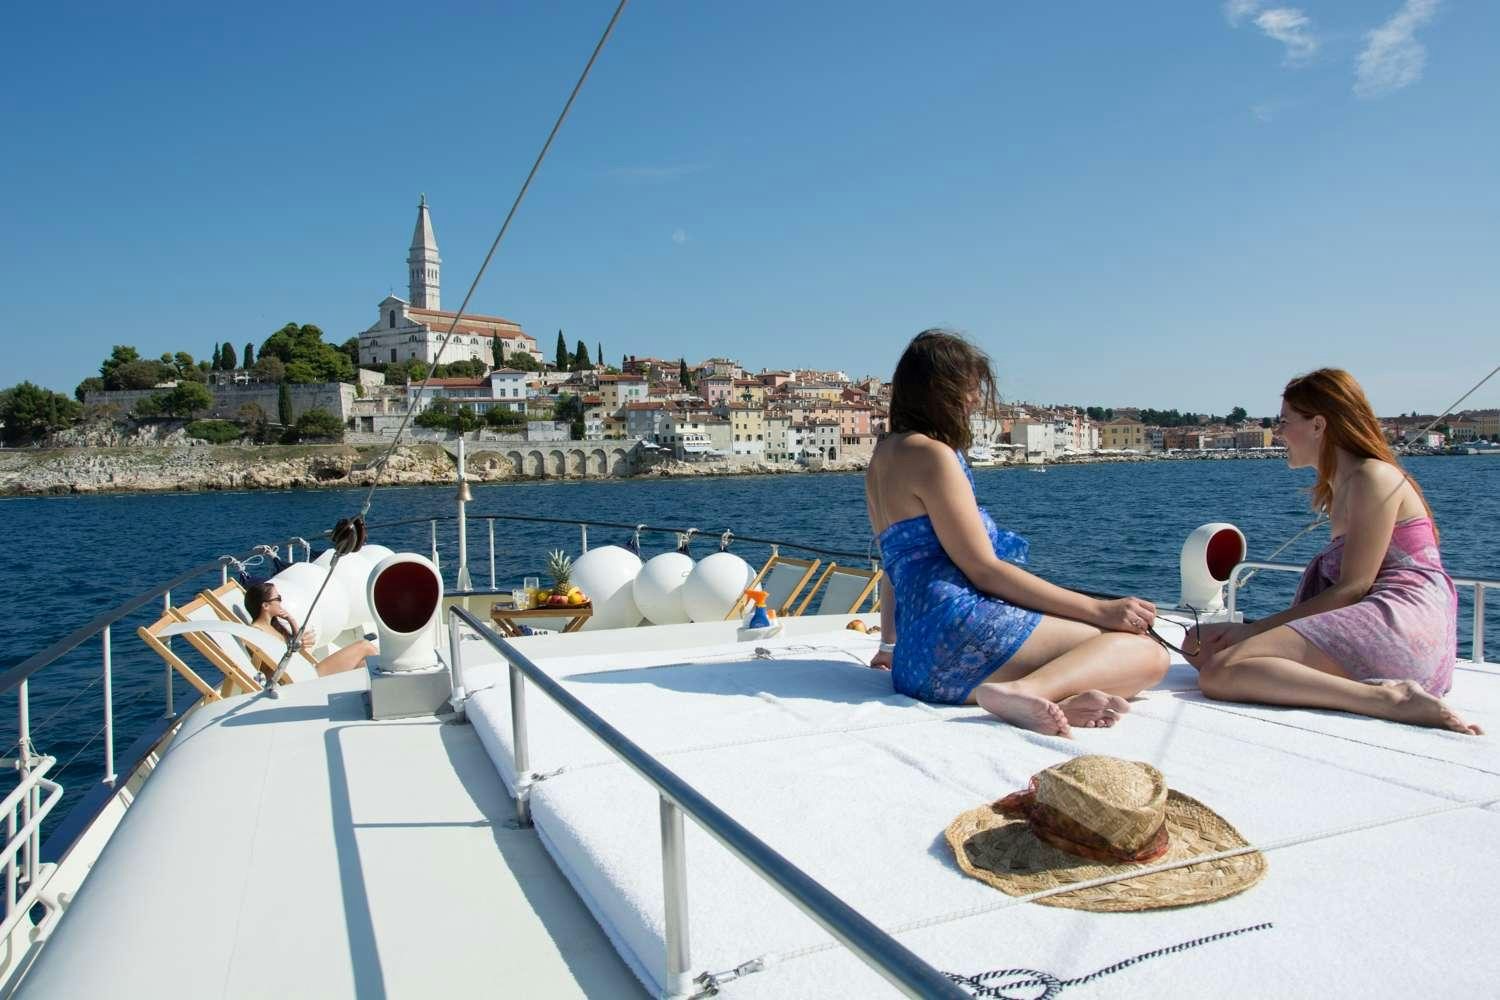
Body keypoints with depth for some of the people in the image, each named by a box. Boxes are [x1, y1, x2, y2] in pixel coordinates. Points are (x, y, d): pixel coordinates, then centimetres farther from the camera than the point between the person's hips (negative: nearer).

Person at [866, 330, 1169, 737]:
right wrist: (1099, 610, -8)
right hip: (957, 630, -9)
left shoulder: (883, 456, 22)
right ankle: (1024, 691, -34)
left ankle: (1056, 702, -18)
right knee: (1145, 653, -10)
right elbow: (984, 570, -11)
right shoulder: (931, 454, -6)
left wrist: (891, 644, 37)